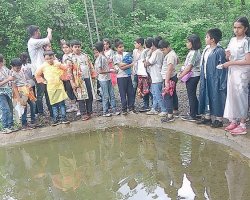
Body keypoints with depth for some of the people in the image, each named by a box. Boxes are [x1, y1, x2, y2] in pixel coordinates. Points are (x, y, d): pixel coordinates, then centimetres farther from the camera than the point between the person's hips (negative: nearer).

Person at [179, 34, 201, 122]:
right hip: (194, 76, 10)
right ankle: (195, 113, 27)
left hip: (192, 76, -10)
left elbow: (189, 67, -20)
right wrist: (182, 72, 11)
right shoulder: (195, 52, 12)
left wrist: (181, 76, -12)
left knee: (191, 96, -2)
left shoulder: (193, 53, -19)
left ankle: (192, 116, 5)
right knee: (193, 95, 17)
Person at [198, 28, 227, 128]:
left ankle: (219, 120, 14)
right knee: (206, 98, 14)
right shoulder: (206, 50, 8)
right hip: (206, 79, 8)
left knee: (217, 99, 2)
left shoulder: (220, 51, -15)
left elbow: (222, 68, -15)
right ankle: (207, 117, 27)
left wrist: (222, 83, -16)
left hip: (215, 80, -8)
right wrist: (202, 78, 14)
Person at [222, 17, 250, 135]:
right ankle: (234, 121, 18)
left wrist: (231, 63, -14)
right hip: (232, 72, 7)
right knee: (231, 96, 8)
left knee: (241, 97, -4)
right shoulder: (233, 40, 11)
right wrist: (227, 55, -5)